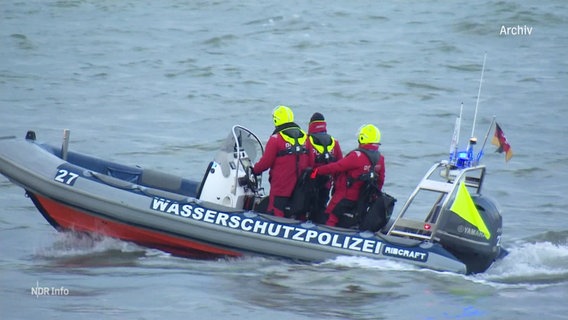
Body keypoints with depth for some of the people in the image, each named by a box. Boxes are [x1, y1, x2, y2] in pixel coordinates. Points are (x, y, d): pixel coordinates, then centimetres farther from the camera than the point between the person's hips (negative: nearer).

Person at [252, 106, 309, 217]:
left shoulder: (276, 139, -11)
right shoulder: (305, 137, 7)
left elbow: (266, 162, -9)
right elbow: (309, 161, 13)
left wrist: (255, 170, 8)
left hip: (281, 187, -6)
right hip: (301, 187, 6)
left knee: (276, 216, -5)